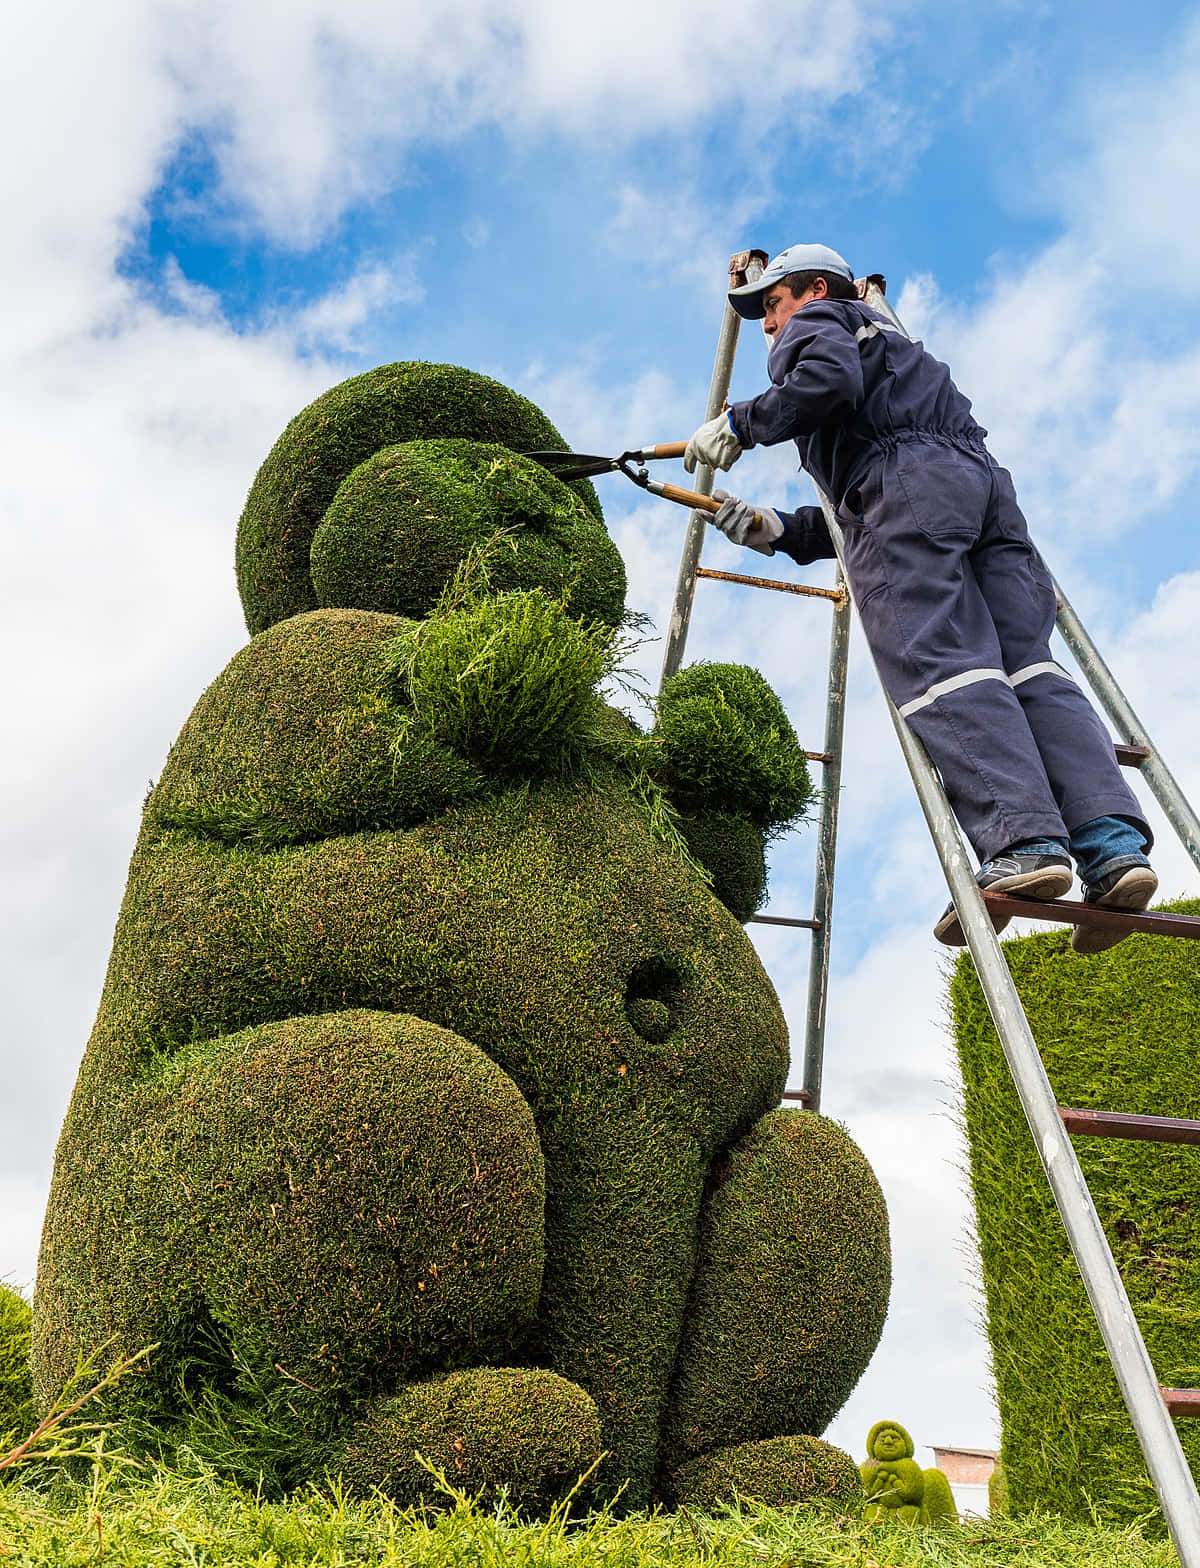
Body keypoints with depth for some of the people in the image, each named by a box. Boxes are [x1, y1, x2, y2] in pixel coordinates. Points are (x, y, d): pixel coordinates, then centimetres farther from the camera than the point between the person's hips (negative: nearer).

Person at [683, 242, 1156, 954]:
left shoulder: (818, 323, 22)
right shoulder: (890, 343, 46)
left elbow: (830, 377, -7)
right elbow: (851, 513, 37)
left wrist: (741, 423, 4)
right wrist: (779, 529, 32)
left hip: (909, 480, -8)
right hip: (985, 476, 8)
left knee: (937, 659, -20)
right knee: (1027, 661, -8)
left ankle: (1021, 842, -37)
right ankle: (1115, 842, -24)